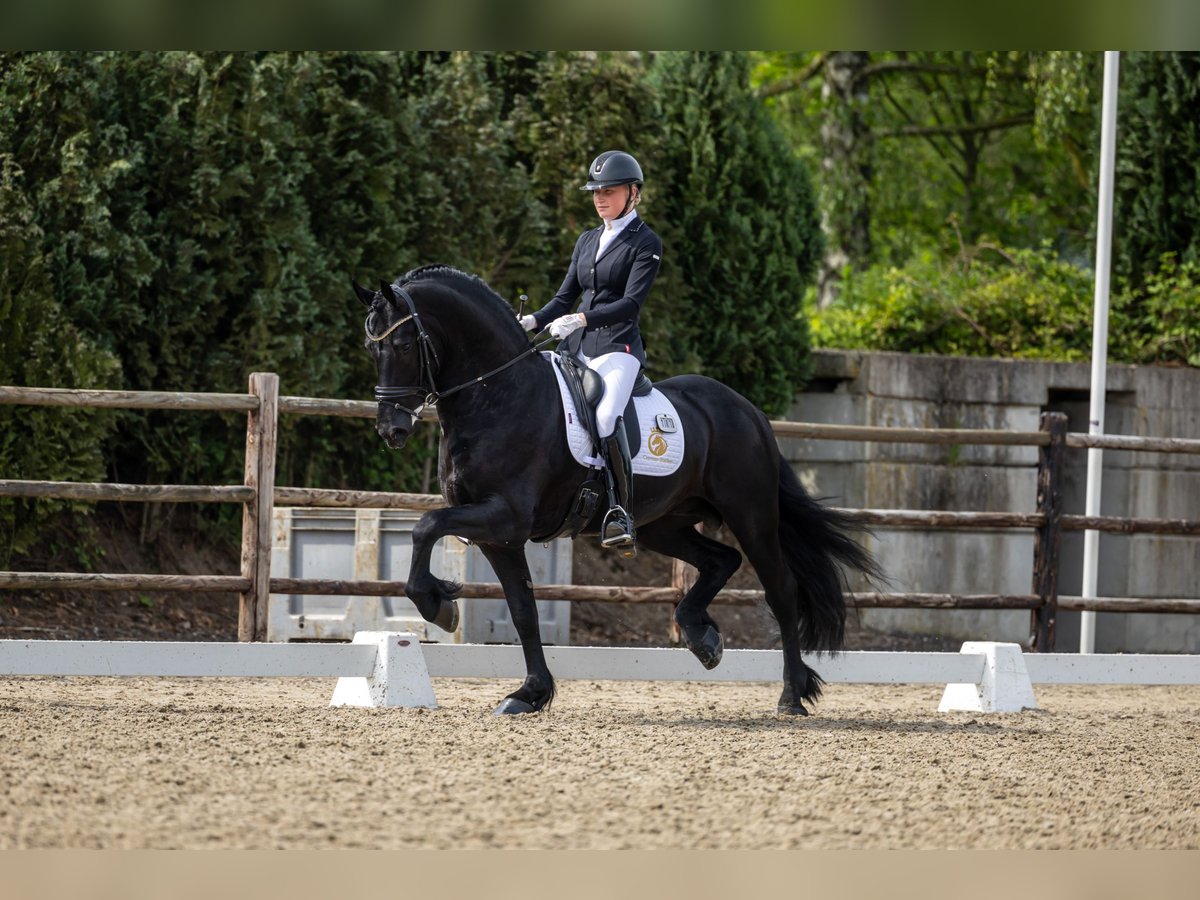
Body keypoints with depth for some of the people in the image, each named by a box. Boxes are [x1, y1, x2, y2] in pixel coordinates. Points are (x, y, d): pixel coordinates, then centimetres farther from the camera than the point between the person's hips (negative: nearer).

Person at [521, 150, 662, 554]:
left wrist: (581, 319, -24)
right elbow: (566, 297, 20)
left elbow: (631, 303, -12)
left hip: (617, 347, -8)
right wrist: (533, 321, 1)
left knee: (605, 417, -32)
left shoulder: (646, 244, -1)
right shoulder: (587, 241, 20)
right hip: (576, 348, 8)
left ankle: (621, 513, -30)